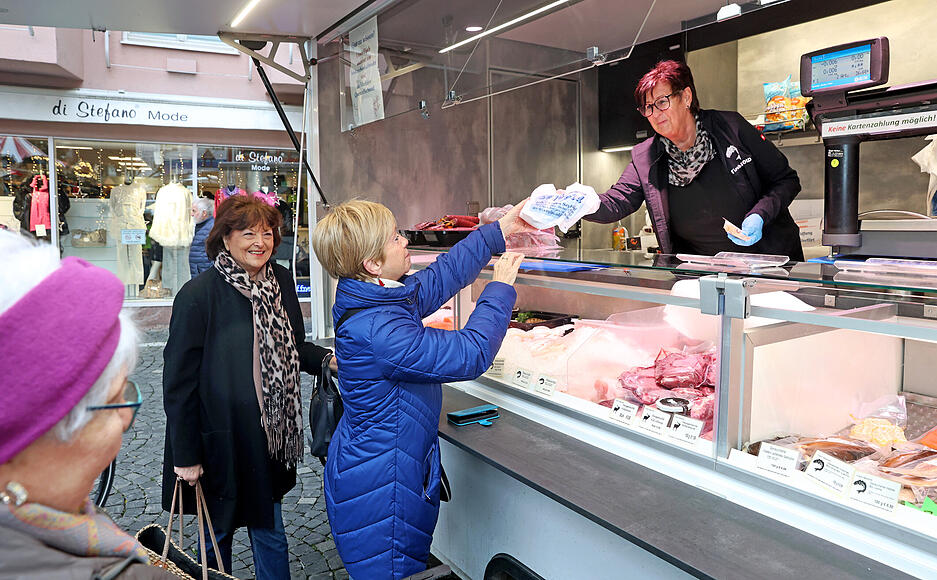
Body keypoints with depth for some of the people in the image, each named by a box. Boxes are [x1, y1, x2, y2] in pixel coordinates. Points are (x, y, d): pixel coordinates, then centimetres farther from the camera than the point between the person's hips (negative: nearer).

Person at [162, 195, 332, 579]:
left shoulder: (281, 281, 0)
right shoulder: (198, 295, -17)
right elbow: (178, 381, -13)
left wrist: (326, 359, -6)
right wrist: (185, 455, -11)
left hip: (270, 437, 4)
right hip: (220, 442, -4)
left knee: (270, 535, 15)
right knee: (219, 533, 17)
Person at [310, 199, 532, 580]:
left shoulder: (384, 296, 0)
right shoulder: (376, 332, -31)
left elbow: (443, 275, 11)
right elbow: (470, 354, -29)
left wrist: (500, 231, 13)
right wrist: (500, 288, -15)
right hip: (378, 489, -10)